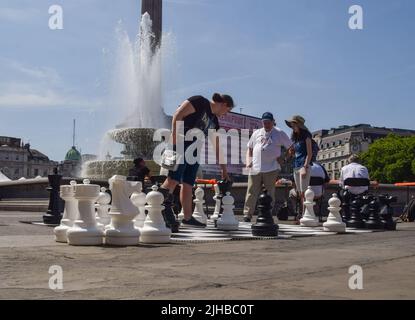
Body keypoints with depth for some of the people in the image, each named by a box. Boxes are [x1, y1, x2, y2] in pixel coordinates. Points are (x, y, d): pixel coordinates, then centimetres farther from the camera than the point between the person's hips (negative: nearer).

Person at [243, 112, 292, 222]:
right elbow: (249, 148, 23)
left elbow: (291, 147, 6)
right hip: (255, 168, 2)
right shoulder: (257, 133, 17)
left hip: (271, 169, -2)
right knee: (251, 192, -3)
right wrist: (248, 161, 8)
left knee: (270, 194, 1)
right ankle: (247, 215, -1)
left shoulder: (279, 133, 6)